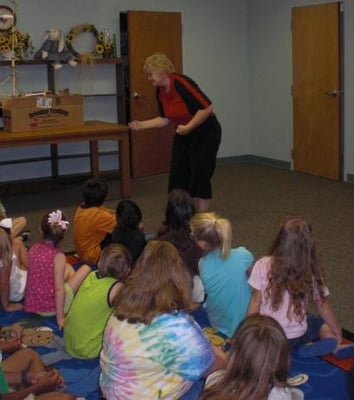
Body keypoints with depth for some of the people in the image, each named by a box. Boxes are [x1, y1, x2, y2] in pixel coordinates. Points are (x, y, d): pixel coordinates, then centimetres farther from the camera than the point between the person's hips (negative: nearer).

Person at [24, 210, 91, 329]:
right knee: (86, 268, 6)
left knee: (68, 268, 24)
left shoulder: (34, 247, -4)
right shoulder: (58, 255, -21)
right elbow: (59, 289, -23)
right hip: (50, 308, -7)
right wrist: (60, 318, -17)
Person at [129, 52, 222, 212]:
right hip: (184, 135, 8)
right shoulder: (160, 92, 1)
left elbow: (206, 107, -28)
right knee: (178, 174, 6)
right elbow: (165, 119, 11)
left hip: (205, 133, -8)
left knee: (200, 176, -6)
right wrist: (142, 124, 2)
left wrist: (188, 127, -27)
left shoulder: (181, 83, -25)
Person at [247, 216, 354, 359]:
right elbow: (323, 307, -1)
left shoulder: (262, 266, -16)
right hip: (296, 337, 0)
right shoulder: (311, 273, -13)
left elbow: (256, 302, -9)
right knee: (322, 320, 31)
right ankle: (334, 346, 0)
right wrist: (337, 331, 16)